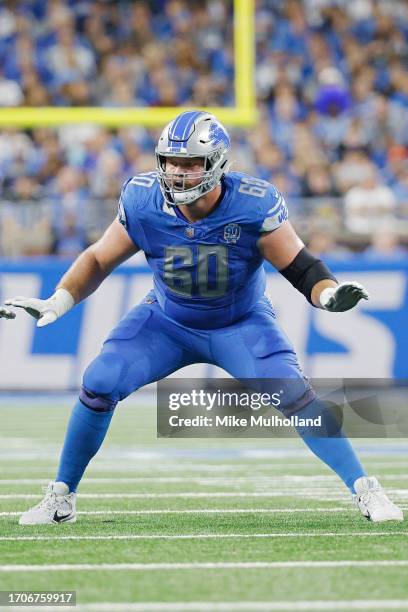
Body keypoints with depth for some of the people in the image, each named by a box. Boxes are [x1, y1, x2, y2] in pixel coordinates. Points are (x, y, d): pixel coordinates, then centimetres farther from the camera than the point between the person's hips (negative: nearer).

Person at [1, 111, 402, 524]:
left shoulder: (253, 206, -29)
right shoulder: (142, 203, -22)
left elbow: (301, 269, -21)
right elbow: (98, 261, -7)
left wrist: (331, 295, -42)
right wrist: (57, 303, -20)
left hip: (242, 324, -2)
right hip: (168, 321, 2)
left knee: (295, 395, -22)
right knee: (99, 384, -15)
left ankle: (366, 491, -7)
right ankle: (61, 498, 2)